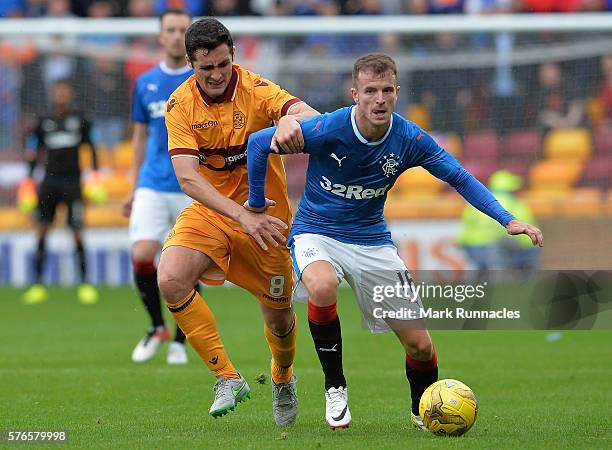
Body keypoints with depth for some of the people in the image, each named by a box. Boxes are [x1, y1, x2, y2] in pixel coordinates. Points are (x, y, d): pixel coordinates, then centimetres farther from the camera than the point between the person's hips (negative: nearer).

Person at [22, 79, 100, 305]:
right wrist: (28, 179, 8)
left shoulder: (79, 120, 5)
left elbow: (90, 148, 11)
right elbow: (34, 152, 13)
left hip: (72, 182, -2)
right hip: (50, 181, 2)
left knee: (77, 232, -6)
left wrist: (95, 175, 5)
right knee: (41, 229, -3)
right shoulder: (44, 122, 7)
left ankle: (85, 284, 2)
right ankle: (38, 284, 2)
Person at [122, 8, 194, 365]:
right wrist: (135, 188, 17)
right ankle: (157, 327, 8)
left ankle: (180, 339, 16)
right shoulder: (145, 83, 9)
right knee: (142, 256, -14)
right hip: (153, 187, 2)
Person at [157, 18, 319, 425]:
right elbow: (187, 178, -22)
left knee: (278, 315, 7)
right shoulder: (180, 105, -13)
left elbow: (308, 113, -36)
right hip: (210, 210, 1)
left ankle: (283, 380, 42)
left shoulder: (256, 90, -17)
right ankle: (228, 379, -13)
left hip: (265, 213, -1)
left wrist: (293, 120, -62)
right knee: (171, 281, -25)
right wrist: (242, 217, -35)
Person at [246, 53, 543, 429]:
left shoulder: (410, 139, -12)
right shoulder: (327, 129, -22)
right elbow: (258, 143, -10)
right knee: (323, 287, -39)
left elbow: (459, 177, -2)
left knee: (420, 344, -3)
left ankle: (423, 411, 29)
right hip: (316, 233, -3)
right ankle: (335, 388, -16)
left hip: (372, 240, 3)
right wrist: (256, 203, -1)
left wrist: (508, 220, -13)